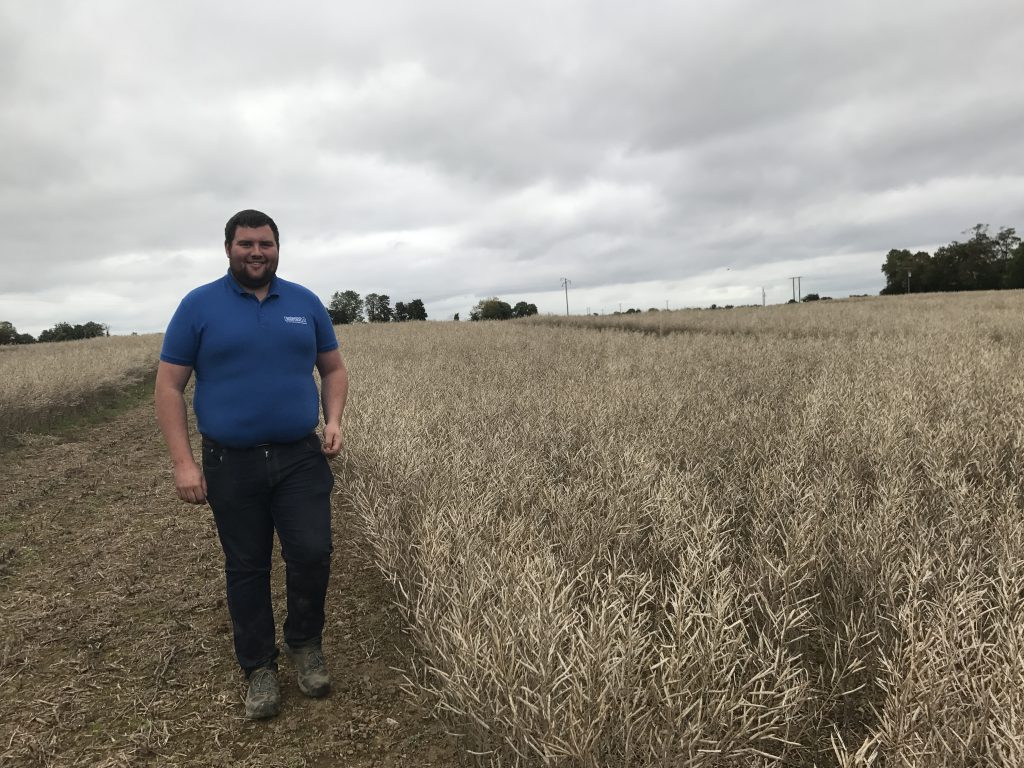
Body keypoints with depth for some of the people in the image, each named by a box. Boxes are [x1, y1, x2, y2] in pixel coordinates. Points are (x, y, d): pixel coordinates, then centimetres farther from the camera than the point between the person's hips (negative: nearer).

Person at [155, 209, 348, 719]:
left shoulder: (305, 303, 5)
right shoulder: (198, 306, -2)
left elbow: (334, 369, 12)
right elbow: (169, 387, -2)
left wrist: (334, 420, -5)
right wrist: (183, 462, -9)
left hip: (301, 459, 1)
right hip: (231, 464, -1)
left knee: (312, 554, -6)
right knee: (246, 568, 10)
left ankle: (305, 644, 22)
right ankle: (259, 668, 28)